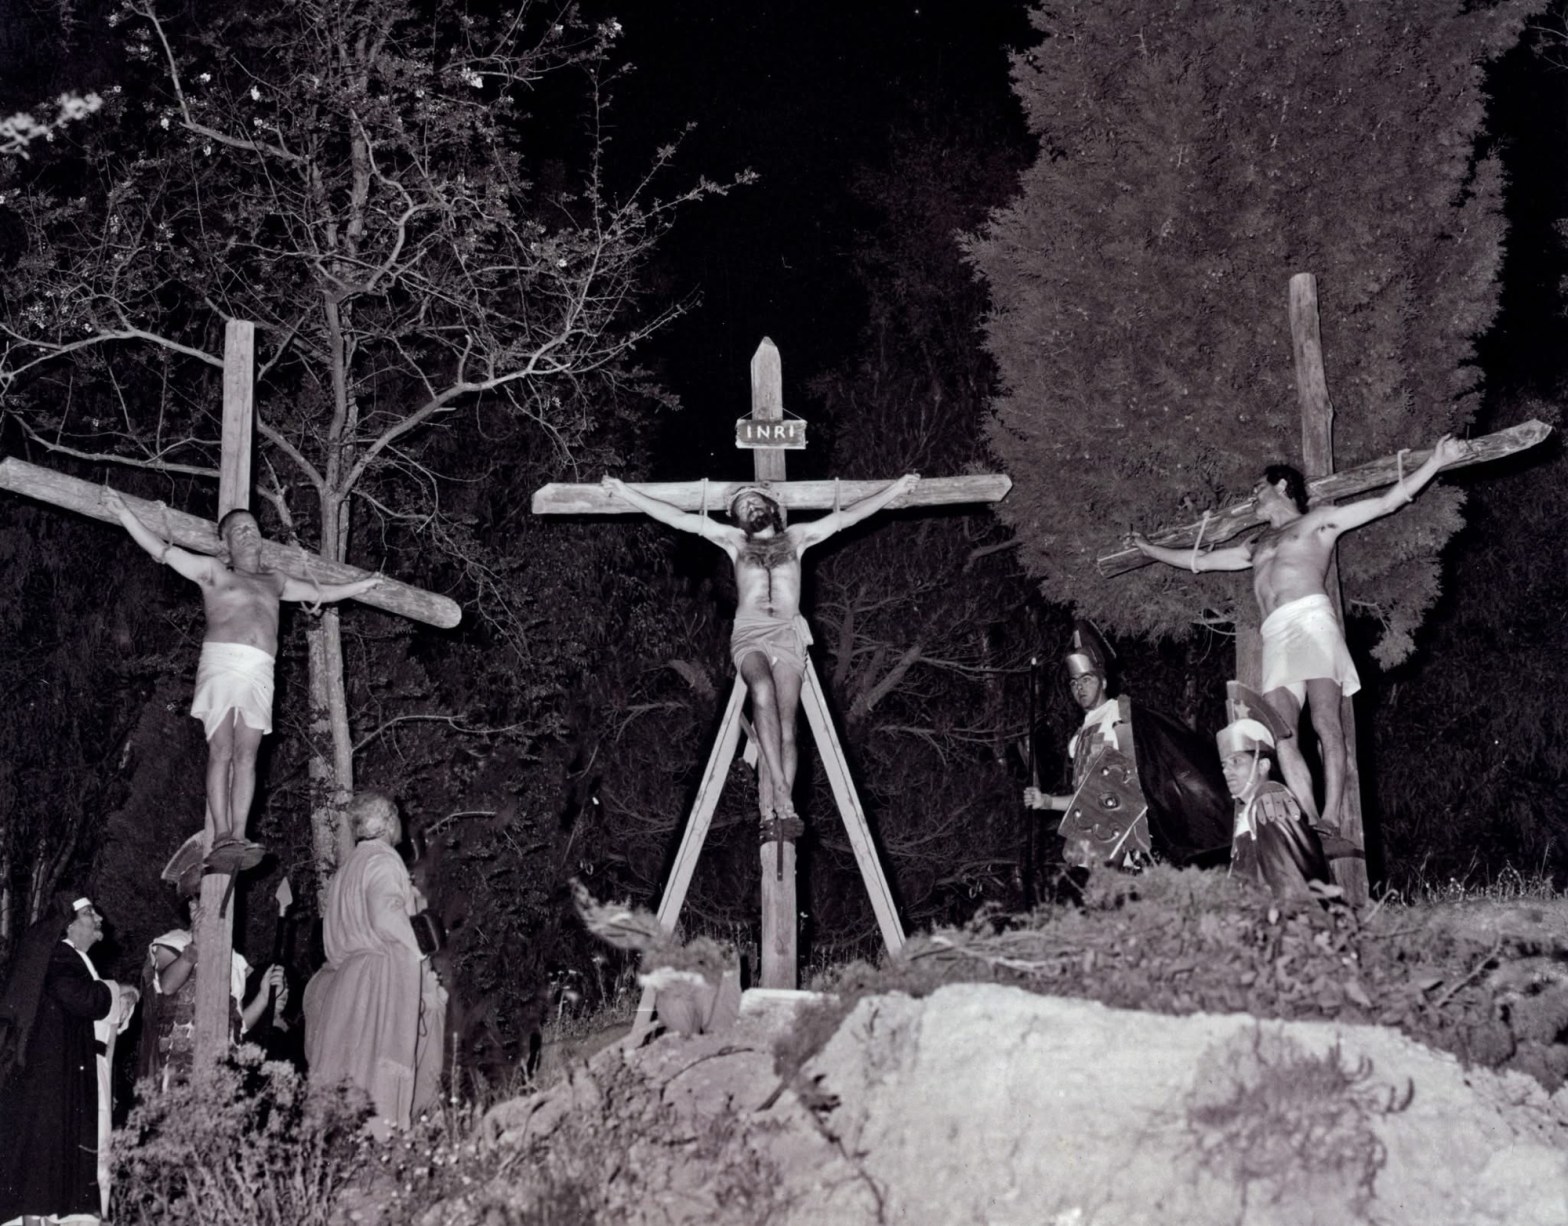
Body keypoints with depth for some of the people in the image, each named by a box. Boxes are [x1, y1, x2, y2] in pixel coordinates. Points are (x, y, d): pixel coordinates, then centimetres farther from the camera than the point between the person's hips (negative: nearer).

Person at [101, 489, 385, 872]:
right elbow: (161, 549, 10)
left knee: (246, 755, -8)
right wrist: (124, 512, 1)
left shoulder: (275, 582, 28)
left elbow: (321, 592, 41)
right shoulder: (213, 572, 16)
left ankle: (239, 837, -15)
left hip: (259, 674, 4)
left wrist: (365, 584, 47)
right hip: (221, 663, -3)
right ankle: (221, 837, -23)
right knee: (221, 751, -15)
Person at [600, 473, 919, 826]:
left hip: (788, 636, 1)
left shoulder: (796, 537, 25)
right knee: (763, 690, -32)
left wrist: (895, 490, 17)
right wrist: (627, 493, 15)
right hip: (748, 635, -1)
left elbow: (848, 516, 22)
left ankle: (774, 809, -26)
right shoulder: (734, 540, 24)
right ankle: (780, 789, -36)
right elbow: (676, 517, 19)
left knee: (785, 725, -16)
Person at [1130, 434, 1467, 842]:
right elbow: (1200, 560, 44)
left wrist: (1436, 462, 7)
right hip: (1275, 636, 5)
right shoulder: (1256, 547, 35)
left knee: (1326, 722, -18)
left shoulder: (1319, 521, 19)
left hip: (1311, 620, -5)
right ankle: (1309, 821, -20)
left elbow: (1388, 501, 13)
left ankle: (1331, 817, -27)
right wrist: (1150, 549, 49)